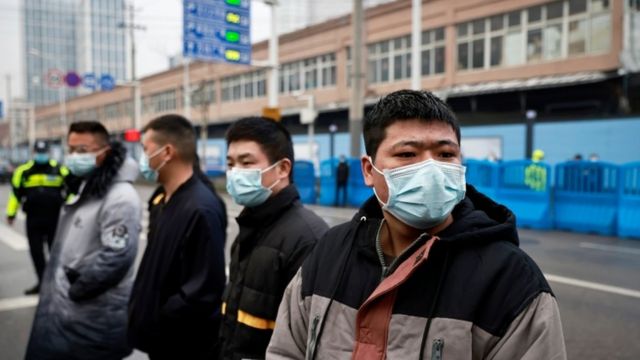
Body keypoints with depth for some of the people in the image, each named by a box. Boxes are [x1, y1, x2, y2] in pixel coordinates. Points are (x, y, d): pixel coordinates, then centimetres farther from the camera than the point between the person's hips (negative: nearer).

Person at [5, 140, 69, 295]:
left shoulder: (59, 170, -2)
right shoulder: (24, 171, 2)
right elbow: (16, 192, 7)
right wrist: (11, 213, 8)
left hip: (54, 218, -2)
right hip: (33, 219, 2)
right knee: (36, 251, 5)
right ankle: (42, 282, 13)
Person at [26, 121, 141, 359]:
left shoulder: (120, 197, -20)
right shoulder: (82, 188, 12)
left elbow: (117, 256, -28)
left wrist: (76, 288, -17)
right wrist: (56, 286, 12)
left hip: (97, 316, -9)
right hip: (65, 308, 9)